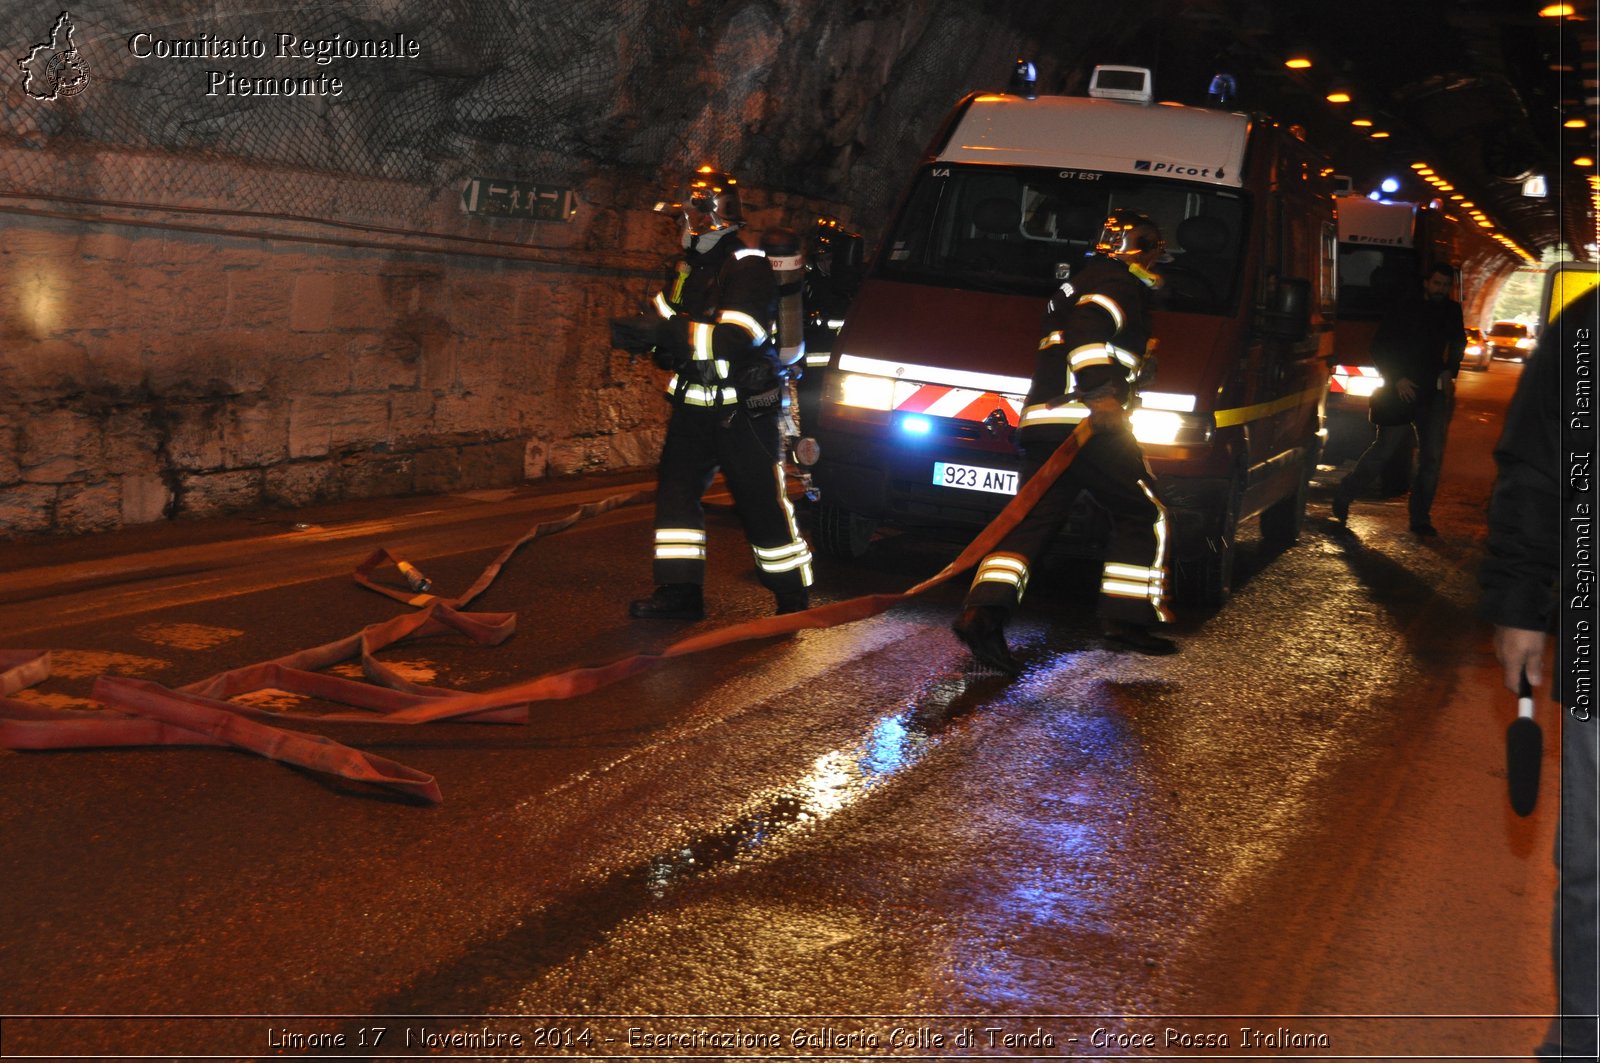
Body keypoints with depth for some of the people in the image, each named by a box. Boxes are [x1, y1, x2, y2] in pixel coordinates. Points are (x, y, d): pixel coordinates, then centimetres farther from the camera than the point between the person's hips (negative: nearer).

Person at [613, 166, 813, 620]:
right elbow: (667, 322, 19)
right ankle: (680, 591, 6)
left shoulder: (748, 268, -15)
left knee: (764, 504, -2)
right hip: (694, 407, 8)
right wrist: (644, 336, -7)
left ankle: (794, 596, 10)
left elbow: (737, 338, -28)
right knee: (675, 492, 1)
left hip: (744, 412, -8)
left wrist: (666, 335, -33)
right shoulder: (687, 270, 12)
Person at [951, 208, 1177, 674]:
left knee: (1033, 519, 2)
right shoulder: (1116, 280, -1)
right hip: (1083, 417, -9)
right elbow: (1089, 327, -19)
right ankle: (1127, 617, 5)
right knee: (1143, 515, 5)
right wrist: (1100, 389, -29)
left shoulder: (1077, 283, 31)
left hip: (1041, 420, 9)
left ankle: (983, 612, -16)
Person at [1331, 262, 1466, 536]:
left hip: (1431, 394, 4)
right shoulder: (1404, 312, -2)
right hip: (1401, 391, -4)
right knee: (1383, 449, -6)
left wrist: (1449, 371, 7)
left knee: (1432, 457, -2)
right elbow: (1379, 348, -2)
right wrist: (1396, 378, -14)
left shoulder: (1451, 312, 11)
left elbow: (1457, 343, 25)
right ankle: (1343, 497, 9)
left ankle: (1420, 518, 5)